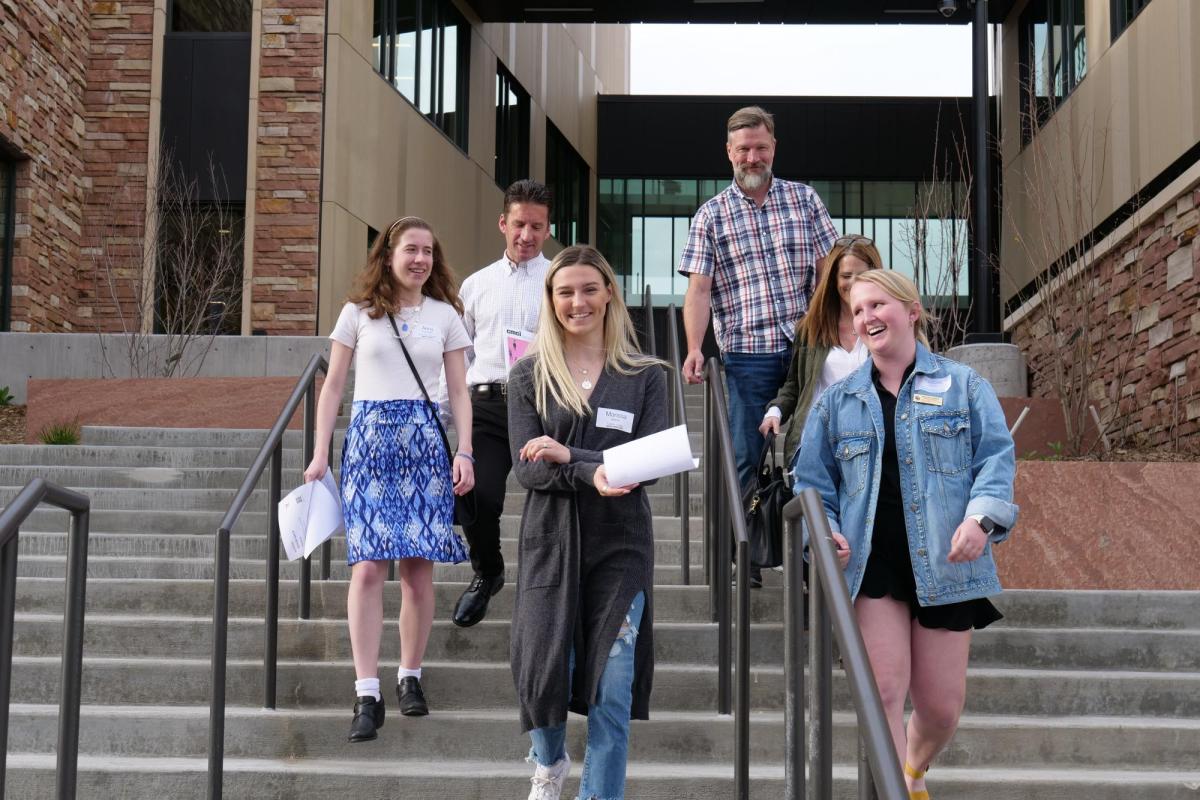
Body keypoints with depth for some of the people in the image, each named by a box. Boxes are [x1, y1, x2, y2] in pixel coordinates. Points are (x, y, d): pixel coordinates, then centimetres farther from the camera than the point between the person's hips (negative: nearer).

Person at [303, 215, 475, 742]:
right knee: (368, 565, -10)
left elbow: (458, 391, 11)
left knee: (418, 567, 1)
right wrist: (320, 452, 2)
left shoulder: (445, 315, 12)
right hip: (369, 435, -1)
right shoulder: (358, 313, 8)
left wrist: (464, 453, 0)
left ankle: (410, 677, 16)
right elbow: (333, 386, 9)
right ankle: (367, 694, -10)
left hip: (425, 438, 2)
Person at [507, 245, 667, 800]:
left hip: (620, 545, 0)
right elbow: (526, 467, -6)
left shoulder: (644, 376, 4)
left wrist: (570, 455, -16)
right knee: (542, 676, 1)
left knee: (612, 691, -3)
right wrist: (592, 474, -23)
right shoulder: (529, 376, 4)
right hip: (550, 541, 0)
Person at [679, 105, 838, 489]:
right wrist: (694, 349, -14)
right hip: (747, 355, -1)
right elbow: (699, 289, -1)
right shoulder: (710, 216, 6)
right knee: (749, 457, 2)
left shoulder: (804, 199, 10)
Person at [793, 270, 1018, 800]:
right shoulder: (837, 400, 13)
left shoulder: (962, 385, 8)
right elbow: (813, 480, 13)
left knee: (942, 705, 6)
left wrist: (980, 517, -16)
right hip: (871, 566, 1)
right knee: (884, 693, -11)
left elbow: (995, 457, 1)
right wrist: (824, 533, -6)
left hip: (944, 564, 0)